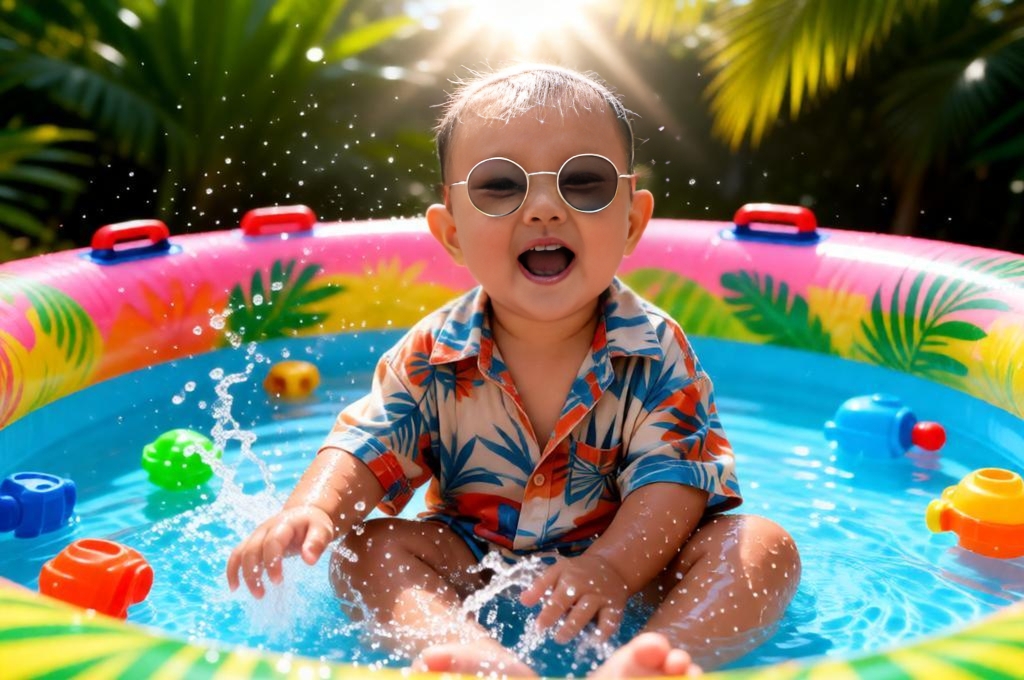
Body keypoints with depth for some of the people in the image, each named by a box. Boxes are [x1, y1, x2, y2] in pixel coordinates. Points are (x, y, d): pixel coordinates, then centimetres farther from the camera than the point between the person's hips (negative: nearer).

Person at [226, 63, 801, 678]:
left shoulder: (655, 351, -12)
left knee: (765, 547, -22)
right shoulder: (432, 356, -8)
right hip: (472, 568, 1)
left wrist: (612, 566, -35)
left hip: (631, 563, -1)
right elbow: (366, 450, -8)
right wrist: (311, 510, -31)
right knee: (363, 548, -19)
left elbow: (674, 475, -17)